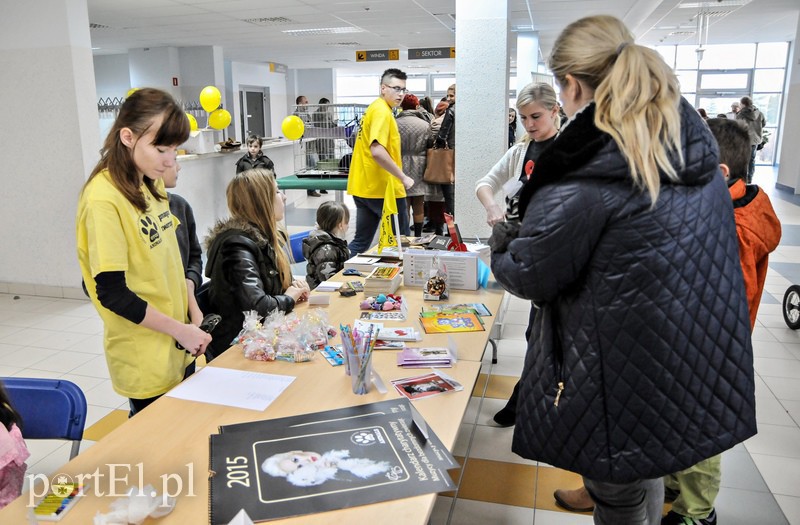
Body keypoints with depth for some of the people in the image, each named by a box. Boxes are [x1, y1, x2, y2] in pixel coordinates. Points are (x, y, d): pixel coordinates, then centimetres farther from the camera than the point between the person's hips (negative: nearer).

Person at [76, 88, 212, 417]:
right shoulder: (104, 199, -20)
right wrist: (180, 330, -16)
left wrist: (190, 311, 5)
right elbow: (112, 294, -20)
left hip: (178, 349, 8)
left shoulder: (152, 183, 4)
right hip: (145, 361, -7)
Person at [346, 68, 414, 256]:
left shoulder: (374, 109, 16)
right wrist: (403, 178, -20)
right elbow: (377, 151, -27)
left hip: (364, 188, 9)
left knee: (361, 242, 13)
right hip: (384, 190, -9)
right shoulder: (382, 111, -14)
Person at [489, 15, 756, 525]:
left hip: (626, 379, -7)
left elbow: (529, 275, -15)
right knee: (646, 478, 28)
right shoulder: (695, 143, 2)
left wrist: (503, 244, 7)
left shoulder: (584, 178, -23)